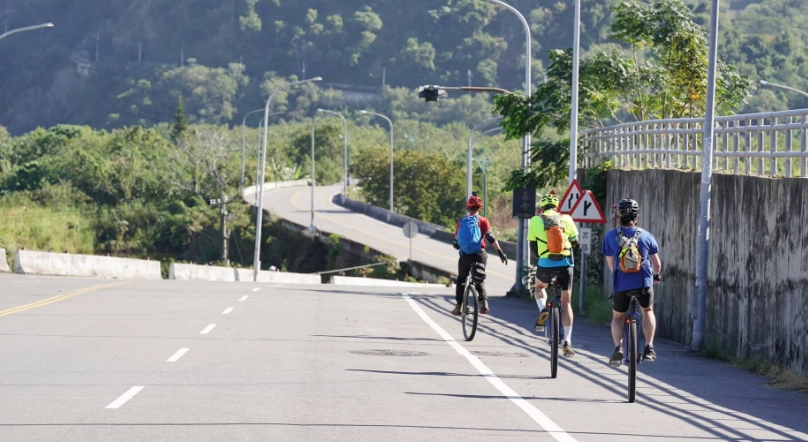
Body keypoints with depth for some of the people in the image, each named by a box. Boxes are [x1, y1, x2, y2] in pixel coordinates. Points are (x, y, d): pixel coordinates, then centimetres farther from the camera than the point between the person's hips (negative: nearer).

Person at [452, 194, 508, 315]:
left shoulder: (461, 222, 5)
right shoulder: (483, 221, -1)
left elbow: (456, 242, 7)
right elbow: (490, 237, -13)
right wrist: (500, 252, -15)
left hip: (465, 255, 1)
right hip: (479, 254, -1)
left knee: (461, 279, 18)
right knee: (480, 279, 15)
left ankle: (458, 306, 9)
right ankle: (483, 302, -7)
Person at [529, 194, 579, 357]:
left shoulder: (536, 221, 4)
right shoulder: (566, 219, 6)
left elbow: (533, 246, 8)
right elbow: (575, 242, 11)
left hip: (545, 264, 0)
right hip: (566, 264, 1)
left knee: (539, 287, 32)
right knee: (566, 302, 9)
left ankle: (543, 310, 2)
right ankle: (567, 341, 1)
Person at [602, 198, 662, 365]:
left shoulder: (611, 236, -2)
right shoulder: (646, 236, 1)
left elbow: (610, 264, 7)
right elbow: (657, 263, 7)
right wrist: (656, 276, 29)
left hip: (621, 284, 0)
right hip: (644, 283, 1)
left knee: (618, 317, 18)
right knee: (648, 311, 26)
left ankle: (618, 347, -5)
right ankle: (649, 347, 15)